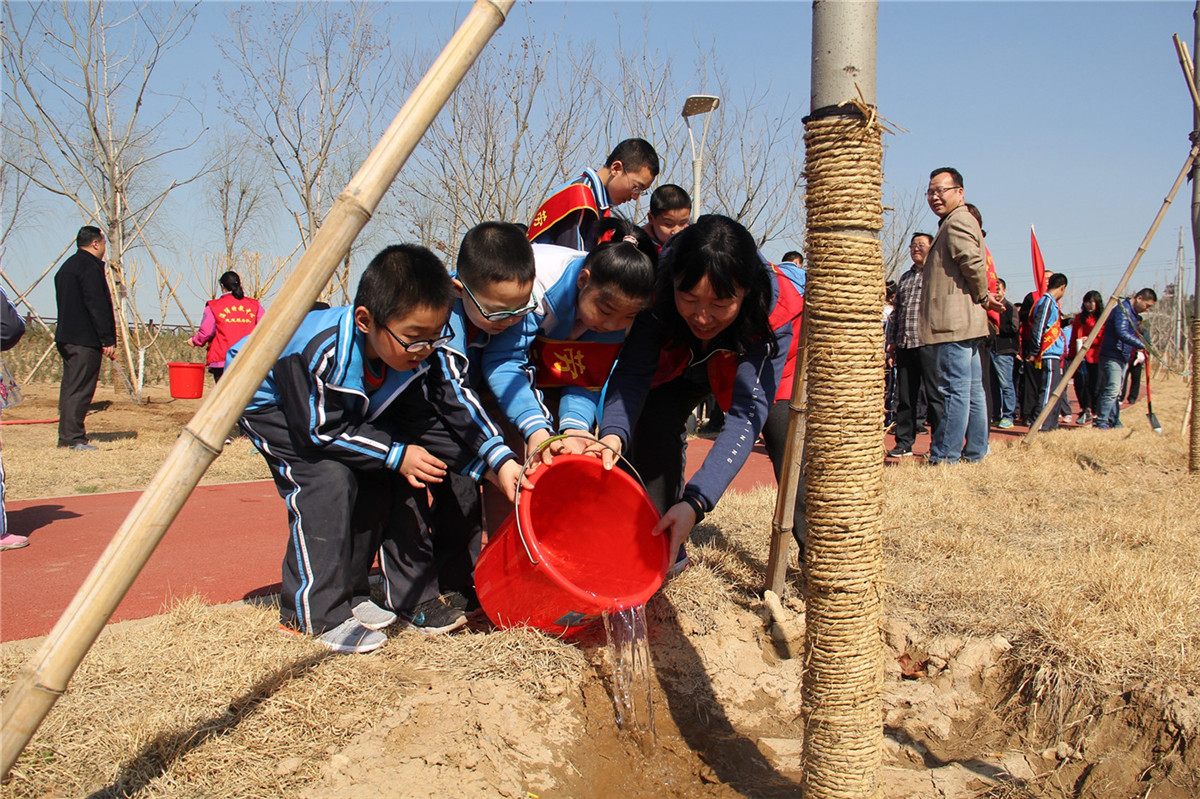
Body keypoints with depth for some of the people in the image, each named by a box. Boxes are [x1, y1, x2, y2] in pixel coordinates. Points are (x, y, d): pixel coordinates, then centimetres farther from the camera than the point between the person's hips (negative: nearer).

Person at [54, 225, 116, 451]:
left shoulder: (66, 267, 19)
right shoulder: (90, 267, -11)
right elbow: (98, 307, -17)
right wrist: (108, 339, -17)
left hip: (65, 337, 10)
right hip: (85, 339, -10)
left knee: (70, 387, 13)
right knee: (80, 388, -8)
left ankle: (66, 436, 16)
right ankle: (74, 438, -9)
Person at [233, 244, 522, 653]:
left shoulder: (419, 351, -23)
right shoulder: (320, 351, -42)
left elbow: (454, 400, -14)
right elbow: (321, 431, -31)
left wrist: (501, 460, -23)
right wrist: (396, 454, -29)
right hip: (268, 404, -7)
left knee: (379, 477, -5)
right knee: (327, 477, -25)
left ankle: (349, 595, 8)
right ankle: (313, 613, -15)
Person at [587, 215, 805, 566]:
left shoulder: (776, 311, -40)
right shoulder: (656, 288, -37)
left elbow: (747, 414, -43)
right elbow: (633, 372, -33)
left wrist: (696, 502, -53)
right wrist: (613, 435, -55)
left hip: (761, 365, -1)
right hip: (682, 362, 2)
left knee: (789, 436, -22)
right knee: (652, 418, -19)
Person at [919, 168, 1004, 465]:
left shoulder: (957, 222, -9)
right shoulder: (962, 221, 24)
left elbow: (973, 262, -24)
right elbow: (975, 265, 27)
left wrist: (982, 295, -10)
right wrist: (984, 296, 14)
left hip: (955, 320, -11)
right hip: (967, 321, 11)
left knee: (955, 388, -10)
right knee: (972, 389, 13)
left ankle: (944, 457, -9)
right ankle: (975, 451, 20)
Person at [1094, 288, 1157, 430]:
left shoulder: (1133, 313, 16)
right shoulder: (1122, 309, -15)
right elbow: (1122, 333, -27)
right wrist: (1142, 344, -28)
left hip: (1123, 358, 10)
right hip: (1112, 357, -10)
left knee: (1116, 391, 13)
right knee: (1112, 389, -15)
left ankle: (1114, 421, 18)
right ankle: (1100, 421, -11)